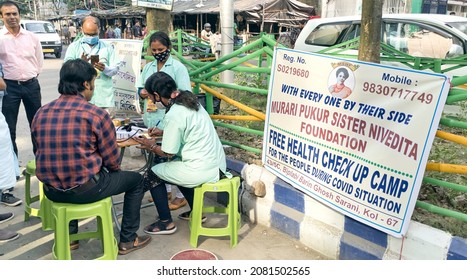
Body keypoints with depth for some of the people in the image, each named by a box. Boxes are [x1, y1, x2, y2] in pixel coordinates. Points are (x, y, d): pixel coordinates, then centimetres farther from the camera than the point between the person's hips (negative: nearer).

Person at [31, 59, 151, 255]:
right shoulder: (96, 114, -15)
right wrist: (113, 170, 15)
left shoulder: (40, 114, 1)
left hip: (51, 191, 6)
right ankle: (128, 240, 25)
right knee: (135, 180, 17)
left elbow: (48, 153, 13)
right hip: (85, 190, -6)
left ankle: (69, 236, 39)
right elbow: (113, 161, -9)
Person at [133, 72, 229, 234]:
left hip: (202, 171, -9)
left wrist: (151, 146, 8)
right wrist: (163, 132, 24)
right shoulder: (189, 100, 6)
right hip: (217, 164, 9)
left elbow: (168, 153, -10)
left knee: (153, 174, 10)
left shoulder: (173, 115, -19)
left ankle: (166, 222, 18)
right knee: (176, 166, 33)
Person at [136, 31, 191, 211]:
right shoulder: (148, 67, 13)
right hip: (152, 119, 7)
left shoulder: (178, 67, -5)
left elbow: (185, 94, -11)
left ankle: (181, 196, 9)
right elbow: (139, 88, 15)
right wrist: (142, 92, -8)